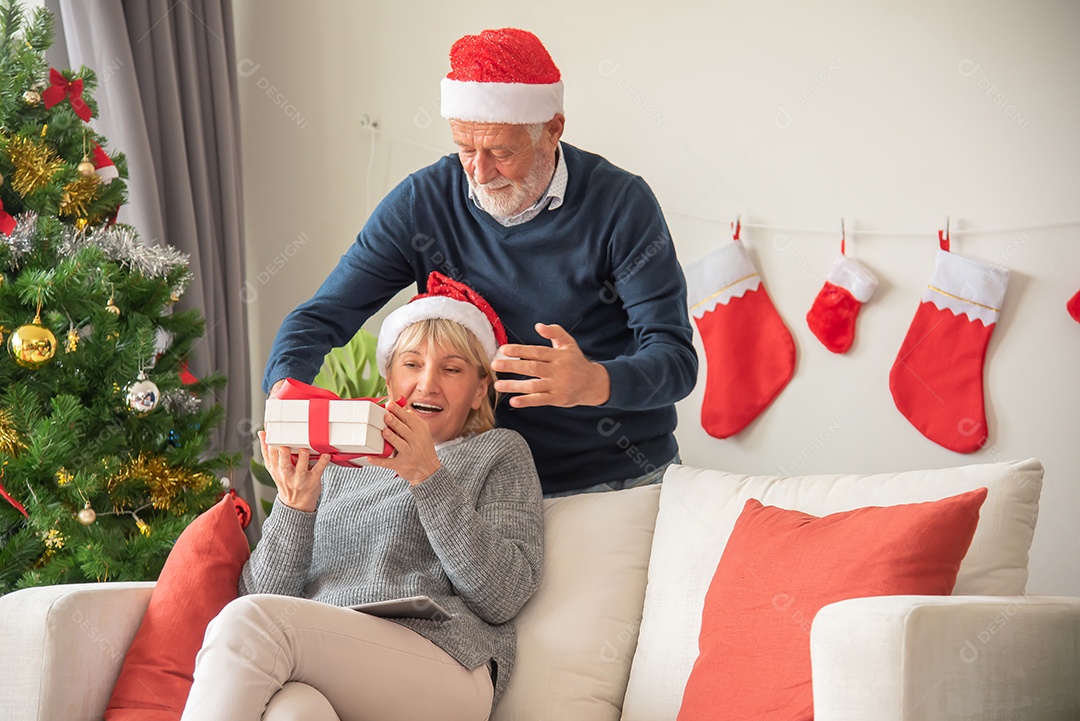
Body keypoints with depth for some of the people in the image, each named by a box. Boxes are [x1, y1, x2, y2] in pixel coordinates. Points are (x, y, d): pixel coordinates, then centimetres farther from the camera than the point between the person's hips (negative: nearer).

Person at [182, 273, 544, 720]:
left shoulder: (499, 453, 22)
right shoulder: (335, 467, 31)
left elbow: (504, 598, 2)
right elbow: (263, 593, 17)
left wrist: (429, 477, -5)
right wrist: (294, 506, -2)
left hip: (440, 666, -1)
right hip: (321, 674, 2)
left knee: (247, 621, -28)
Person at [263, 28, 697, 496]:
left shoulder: (621, 203, -10)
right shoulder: (422, 202, -2)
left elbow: (676, 358, -14)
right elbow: (321, 316, 0)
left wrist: (595, 383, -37)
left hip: (617, 485, -4)